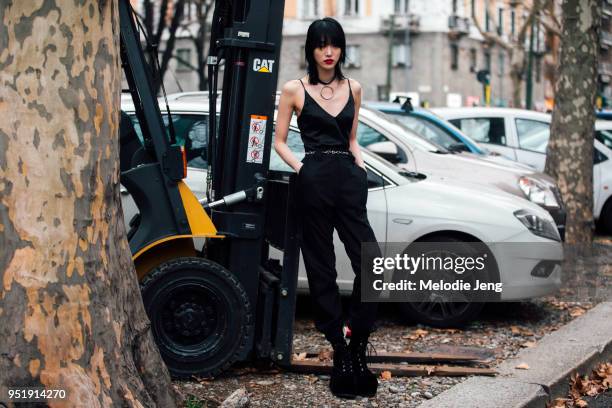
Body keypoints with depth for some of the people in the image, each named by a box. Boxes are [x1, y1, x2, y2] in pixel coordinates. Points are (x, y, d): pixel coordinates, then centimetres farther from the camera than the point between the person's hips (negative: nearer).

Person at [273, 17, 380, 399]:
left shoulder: (353, 88, 13)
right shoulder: (295, 90, 3)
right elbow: (280, 141, 6)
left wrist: (361, 166, 6)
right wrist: (302, 168, -7)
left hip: (349, 178, 3)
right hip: (315, 179, -3)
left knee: (371, 262, -8)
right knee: (322, 269, 2)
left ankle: (357, 346, 4)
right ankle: (340, 350, 9)